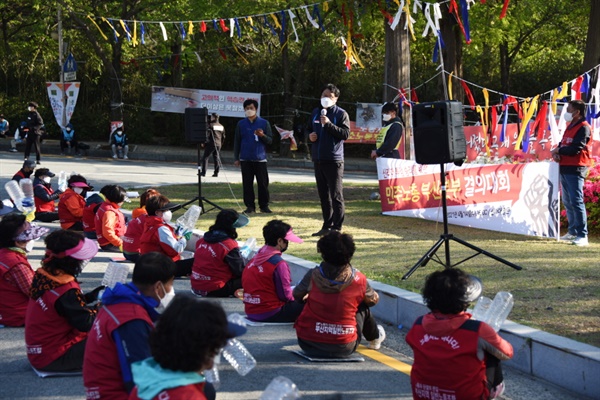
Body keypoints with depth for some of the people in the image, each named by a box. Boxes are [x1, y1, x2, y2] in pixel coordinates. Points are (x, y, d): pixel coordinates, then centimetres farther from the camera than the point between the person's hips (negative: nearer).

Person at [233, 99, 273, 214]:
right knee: (247, 183, 2)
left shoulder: (264, 123, 4)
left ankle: (264, 205, 7)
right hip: (245, 159, 1)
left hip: (260, 159, -1)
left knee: (263, 183, -1)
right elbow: (237, 142, 12)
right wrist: (236, 158, 7)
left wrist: (262, 135, -17)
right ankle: (250, 206, 8)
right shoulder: (241, 124, 8)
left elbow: (270, 140, 5)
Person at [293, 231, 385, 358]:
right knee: (364, 307, 23)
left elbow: (297, 295, 8)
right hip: (343, 349, 0)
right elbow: (373, 300, 9)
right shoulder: (358, 279, -10)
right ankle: (374, 339, 50)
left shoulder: (313, 275, -11)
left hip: (309, 345, 1)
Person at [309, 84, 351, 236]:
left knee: (336, 195, -6)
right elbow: (310, 130, 27)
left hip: (334, 160, -7)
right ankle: (327, 225, 18)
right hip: (318, 159, 7)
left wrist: (329, 124, -20)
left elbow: (346, 134, -13)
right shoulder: (316, 112, 16)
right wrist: (309, 136, 4)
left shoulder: (341, 114, -3)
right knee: (323, 195, 11)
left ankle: (337, 227, -4)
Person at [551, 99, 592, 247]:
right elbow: (563, 145, 18)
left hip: (576, 169, -9)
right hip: (565, 168, 9)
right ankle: (572, 232, 21)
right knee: (567, 201, 13)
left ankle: (582, 235, -15)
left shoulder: (583, 128, -10)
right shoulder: (570, 126, 19)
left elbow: (575, 149, -19)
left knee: (576, 201, -14)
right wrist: (557, 154, -4)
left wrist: (558, 150, -7)